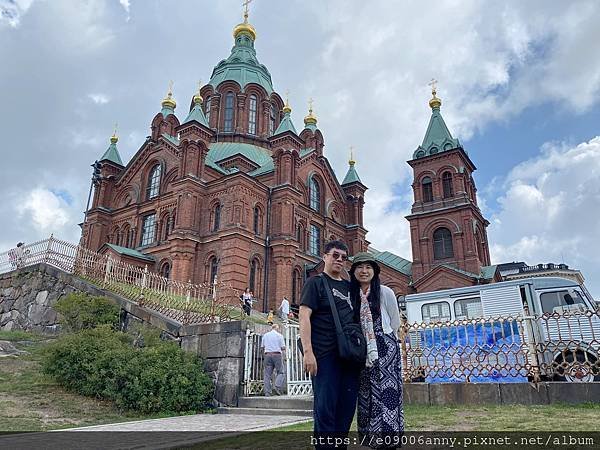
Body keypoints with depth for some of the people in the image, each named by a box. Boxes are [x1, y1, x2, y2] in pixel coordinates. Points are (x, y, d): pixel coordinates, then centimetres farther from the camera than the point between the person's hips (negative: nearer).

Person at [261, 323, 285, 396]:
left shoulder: (265, 335, 12)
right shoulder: (279, 335, 2)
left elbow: (262, 346, 13)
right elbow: (283, 347, -2)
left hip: (267, 354, 3)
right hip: (277, 355, -3)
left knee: (267, 374, 4)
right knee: (280, 372, 5)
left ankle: (267, 392, 1)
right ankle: (277, 387, -15)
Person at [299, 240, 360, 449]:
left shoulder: (349, 287, 18)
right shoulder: (316, 282, 1)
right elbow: (304, 316, -8)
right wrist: (308, 351, -18)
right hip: (325, 356, -6)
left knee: (347, 408, 9)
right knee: (325, 408, -3)